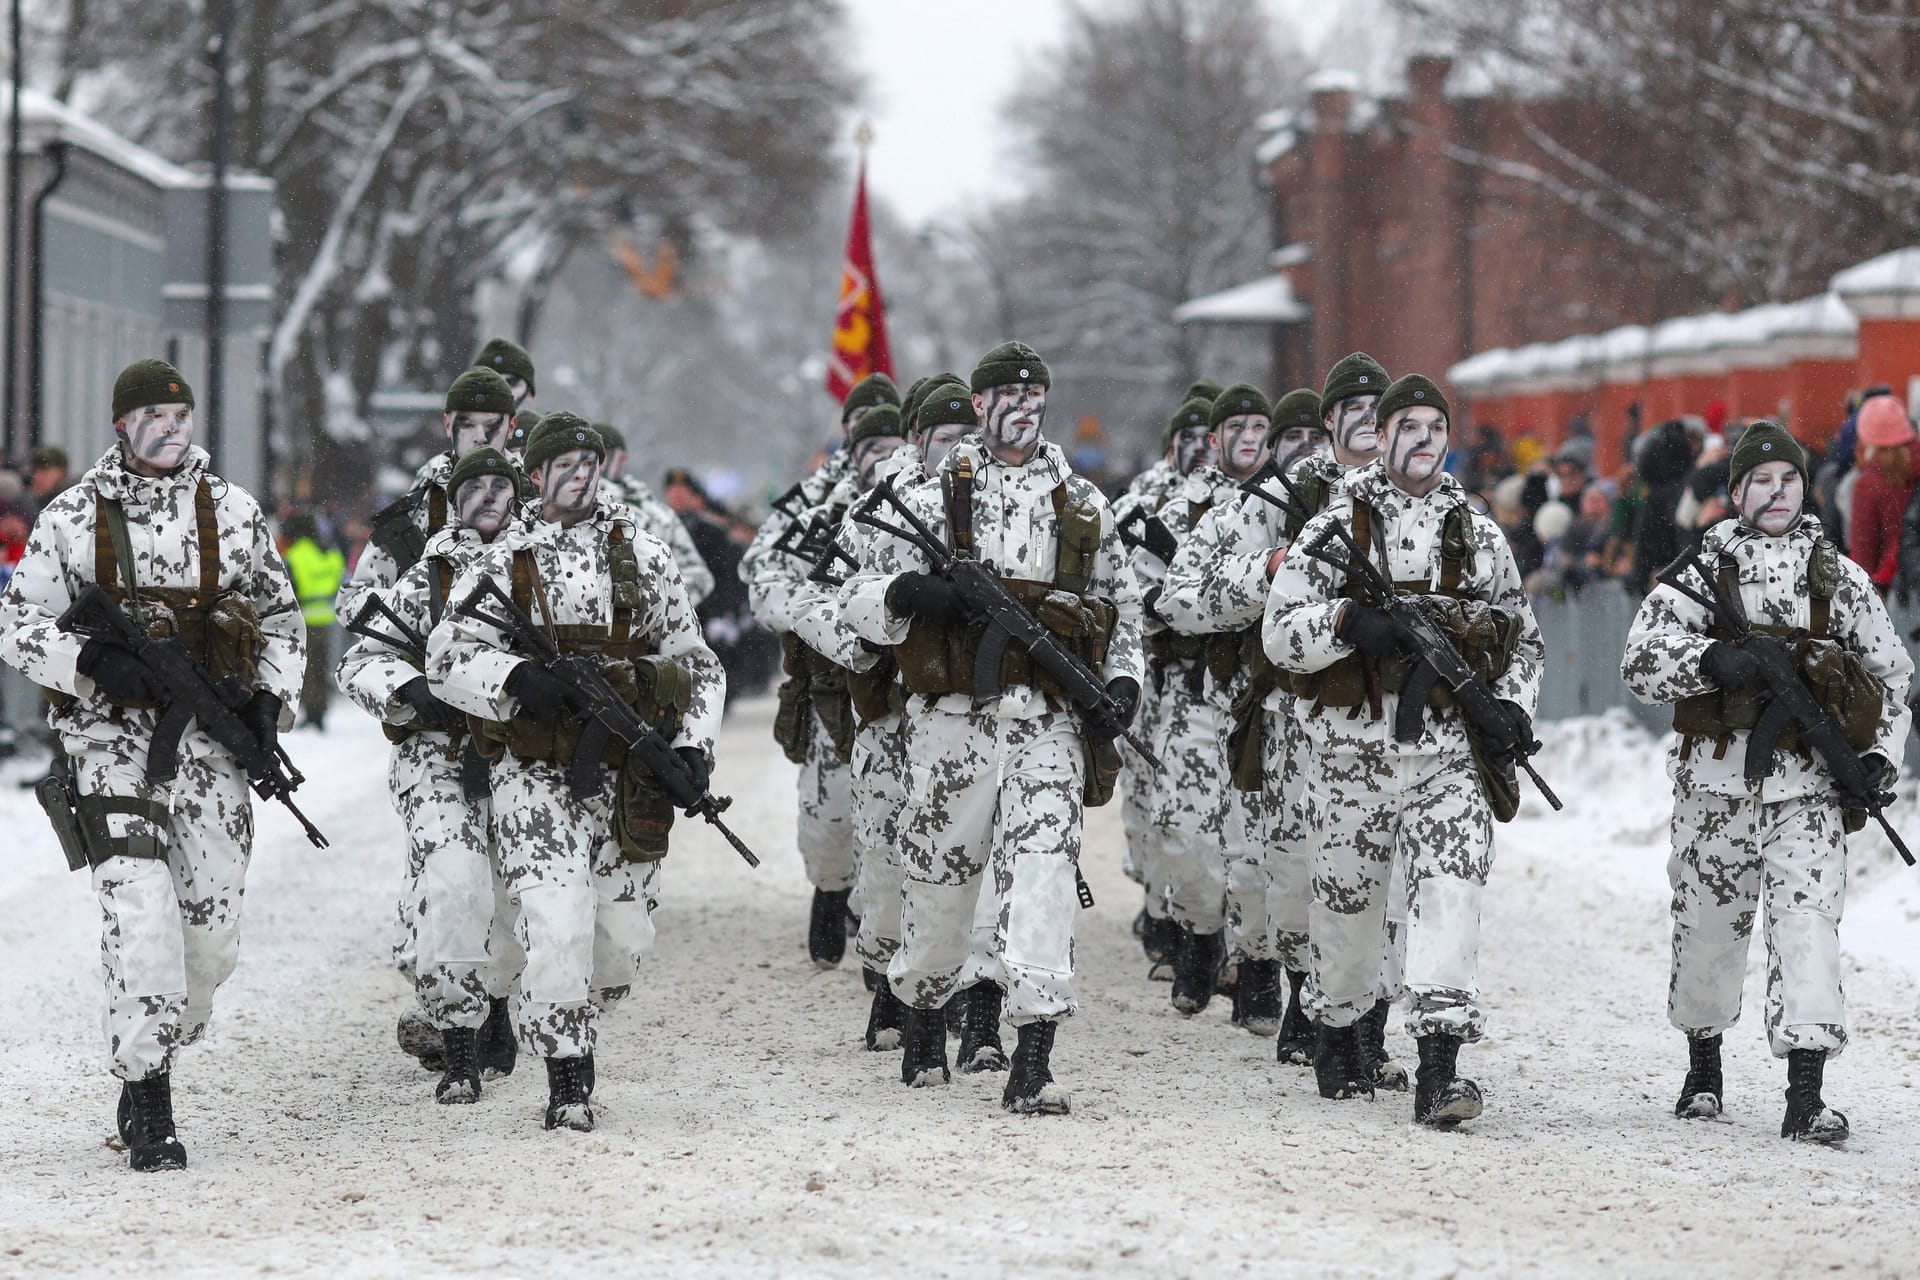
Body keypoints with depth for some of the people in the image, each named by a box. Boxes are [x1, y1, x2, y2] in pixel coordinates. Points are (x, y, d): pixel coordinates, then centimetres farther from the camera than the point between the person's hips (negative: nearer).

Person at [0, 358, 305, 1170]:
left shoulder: (233, 512, 8)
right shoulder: (74, 517, 1)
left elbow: (281, 619, 17)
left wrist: (270, 695, 0)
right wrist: (92, 662, -16)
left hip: (210, 739, 3)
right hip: (111, 736, -3)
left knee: (212, 927, 2)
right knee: (140, 912, -15)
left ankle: (153, 1049, 26)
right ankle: (147, 1103, -11)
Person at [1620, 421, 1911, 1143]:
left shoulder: (1841, 579, 10)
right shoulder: (1701, 571, 5)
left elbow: (1893, 673, 17)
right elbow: (1641, 658, -6)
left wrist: (1879, 757, 4)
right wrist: (1711, 660, -23)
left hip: (1808, 785, 0)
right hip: (1717, 780, 0)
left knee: (1808, 922, -13)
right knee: (1708, 928, 9)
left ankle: (1806, 1096, -18)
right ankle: (1703, 1067, 31)